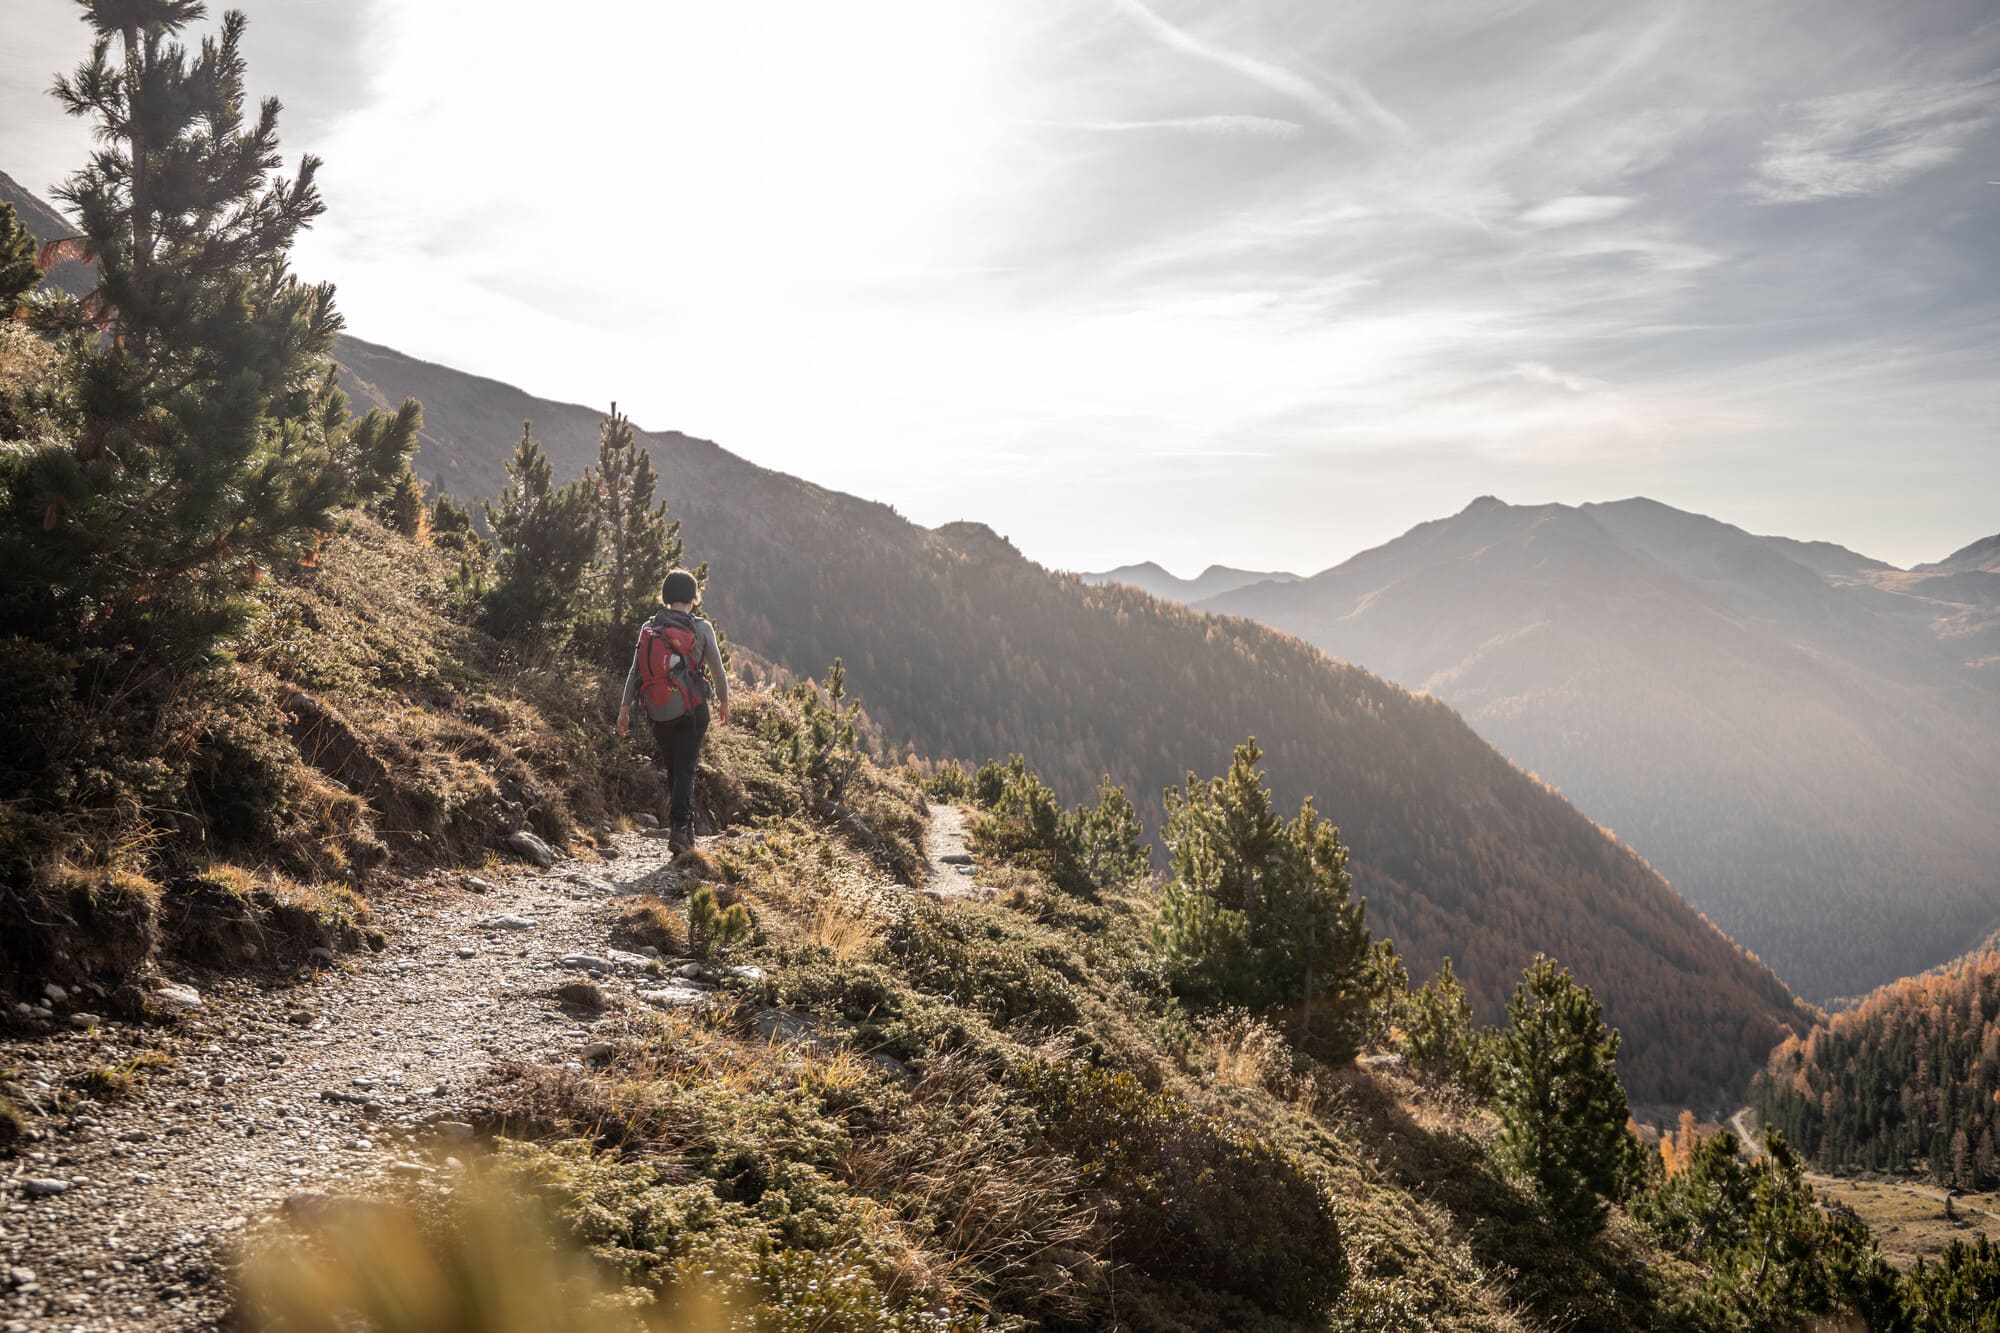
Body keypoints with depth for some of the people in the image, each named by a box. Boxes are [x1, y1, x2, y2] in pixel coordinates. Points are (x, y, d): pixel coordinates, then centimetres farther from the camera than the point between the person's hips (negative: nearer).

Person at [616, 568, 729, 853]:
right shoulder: (701, 628, -5)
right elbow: (718, 671, 0)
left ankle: (686, 826, 27)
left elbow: (635, 671, 2)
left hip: (658, 713, 3)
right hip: (691, 711, -3)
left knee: (672, 769, 16)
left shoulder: (648, 628, 2)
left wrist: (625, 707, 7)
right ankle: (678, 828, -13)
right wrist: (724, 701, 15)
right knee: (685, 770, 0)